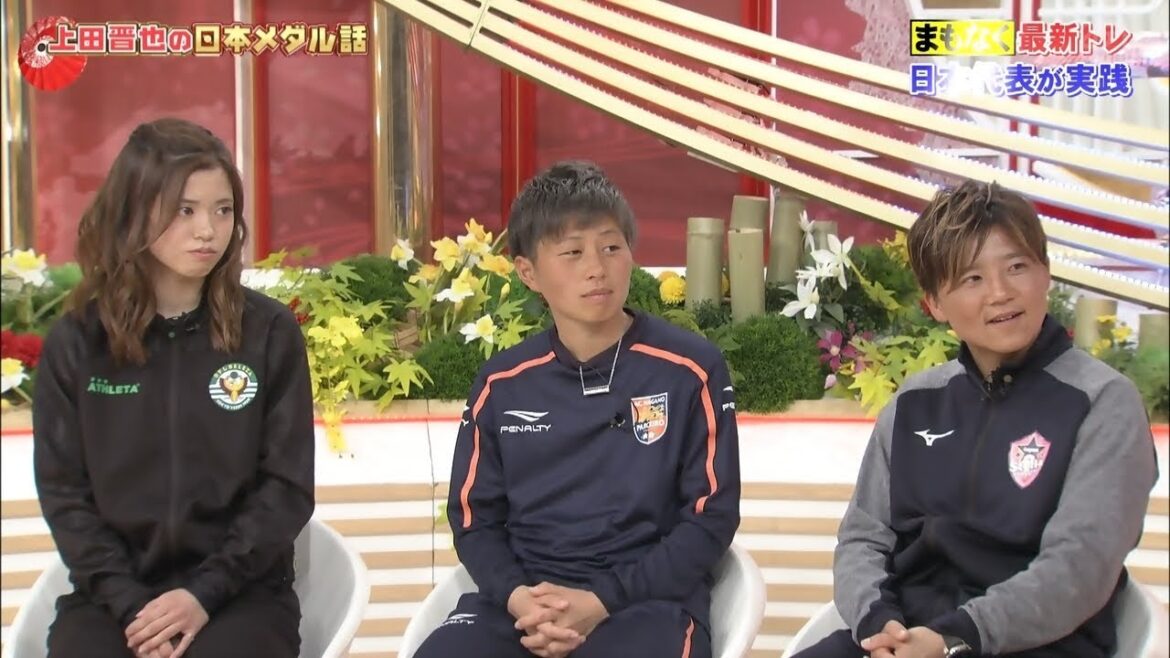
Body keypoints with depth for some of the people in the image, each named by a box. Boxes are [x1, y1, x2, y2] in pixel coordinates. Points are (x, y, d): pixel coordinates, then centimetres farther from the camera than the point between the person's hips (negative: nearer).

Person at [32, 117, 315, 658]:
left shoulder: (269, 332, 1)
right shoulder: (75, 343, 4)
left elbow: (287, 486, 0)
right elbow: (64, 491, 3)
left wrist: (204, 593, -12)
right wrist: (129, 603, -11)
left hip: (240, 591, -1)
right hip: (113, 593, 1)